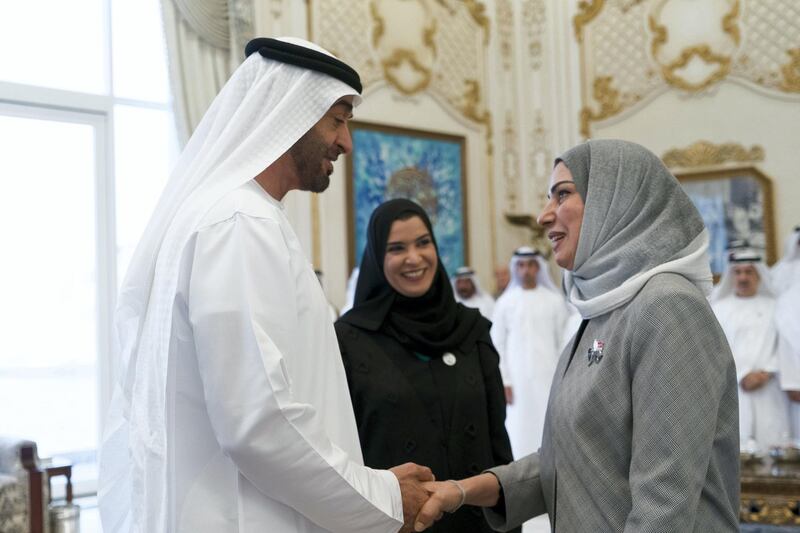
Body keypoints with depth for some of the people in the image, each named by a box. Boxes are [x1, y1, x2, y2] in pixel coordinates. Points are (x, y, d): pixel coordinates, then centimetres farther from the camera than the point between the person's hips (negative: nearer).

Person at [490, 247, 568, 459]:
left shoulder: (554, 300, 3)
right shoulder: (506, 302, 3)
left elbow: (564, 342, 4)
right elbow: (497, 345, 3)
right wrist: (504, 381, -2)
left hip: (548, 377, 0)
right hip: (518, 378, 0)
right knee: (520, 431, -1)